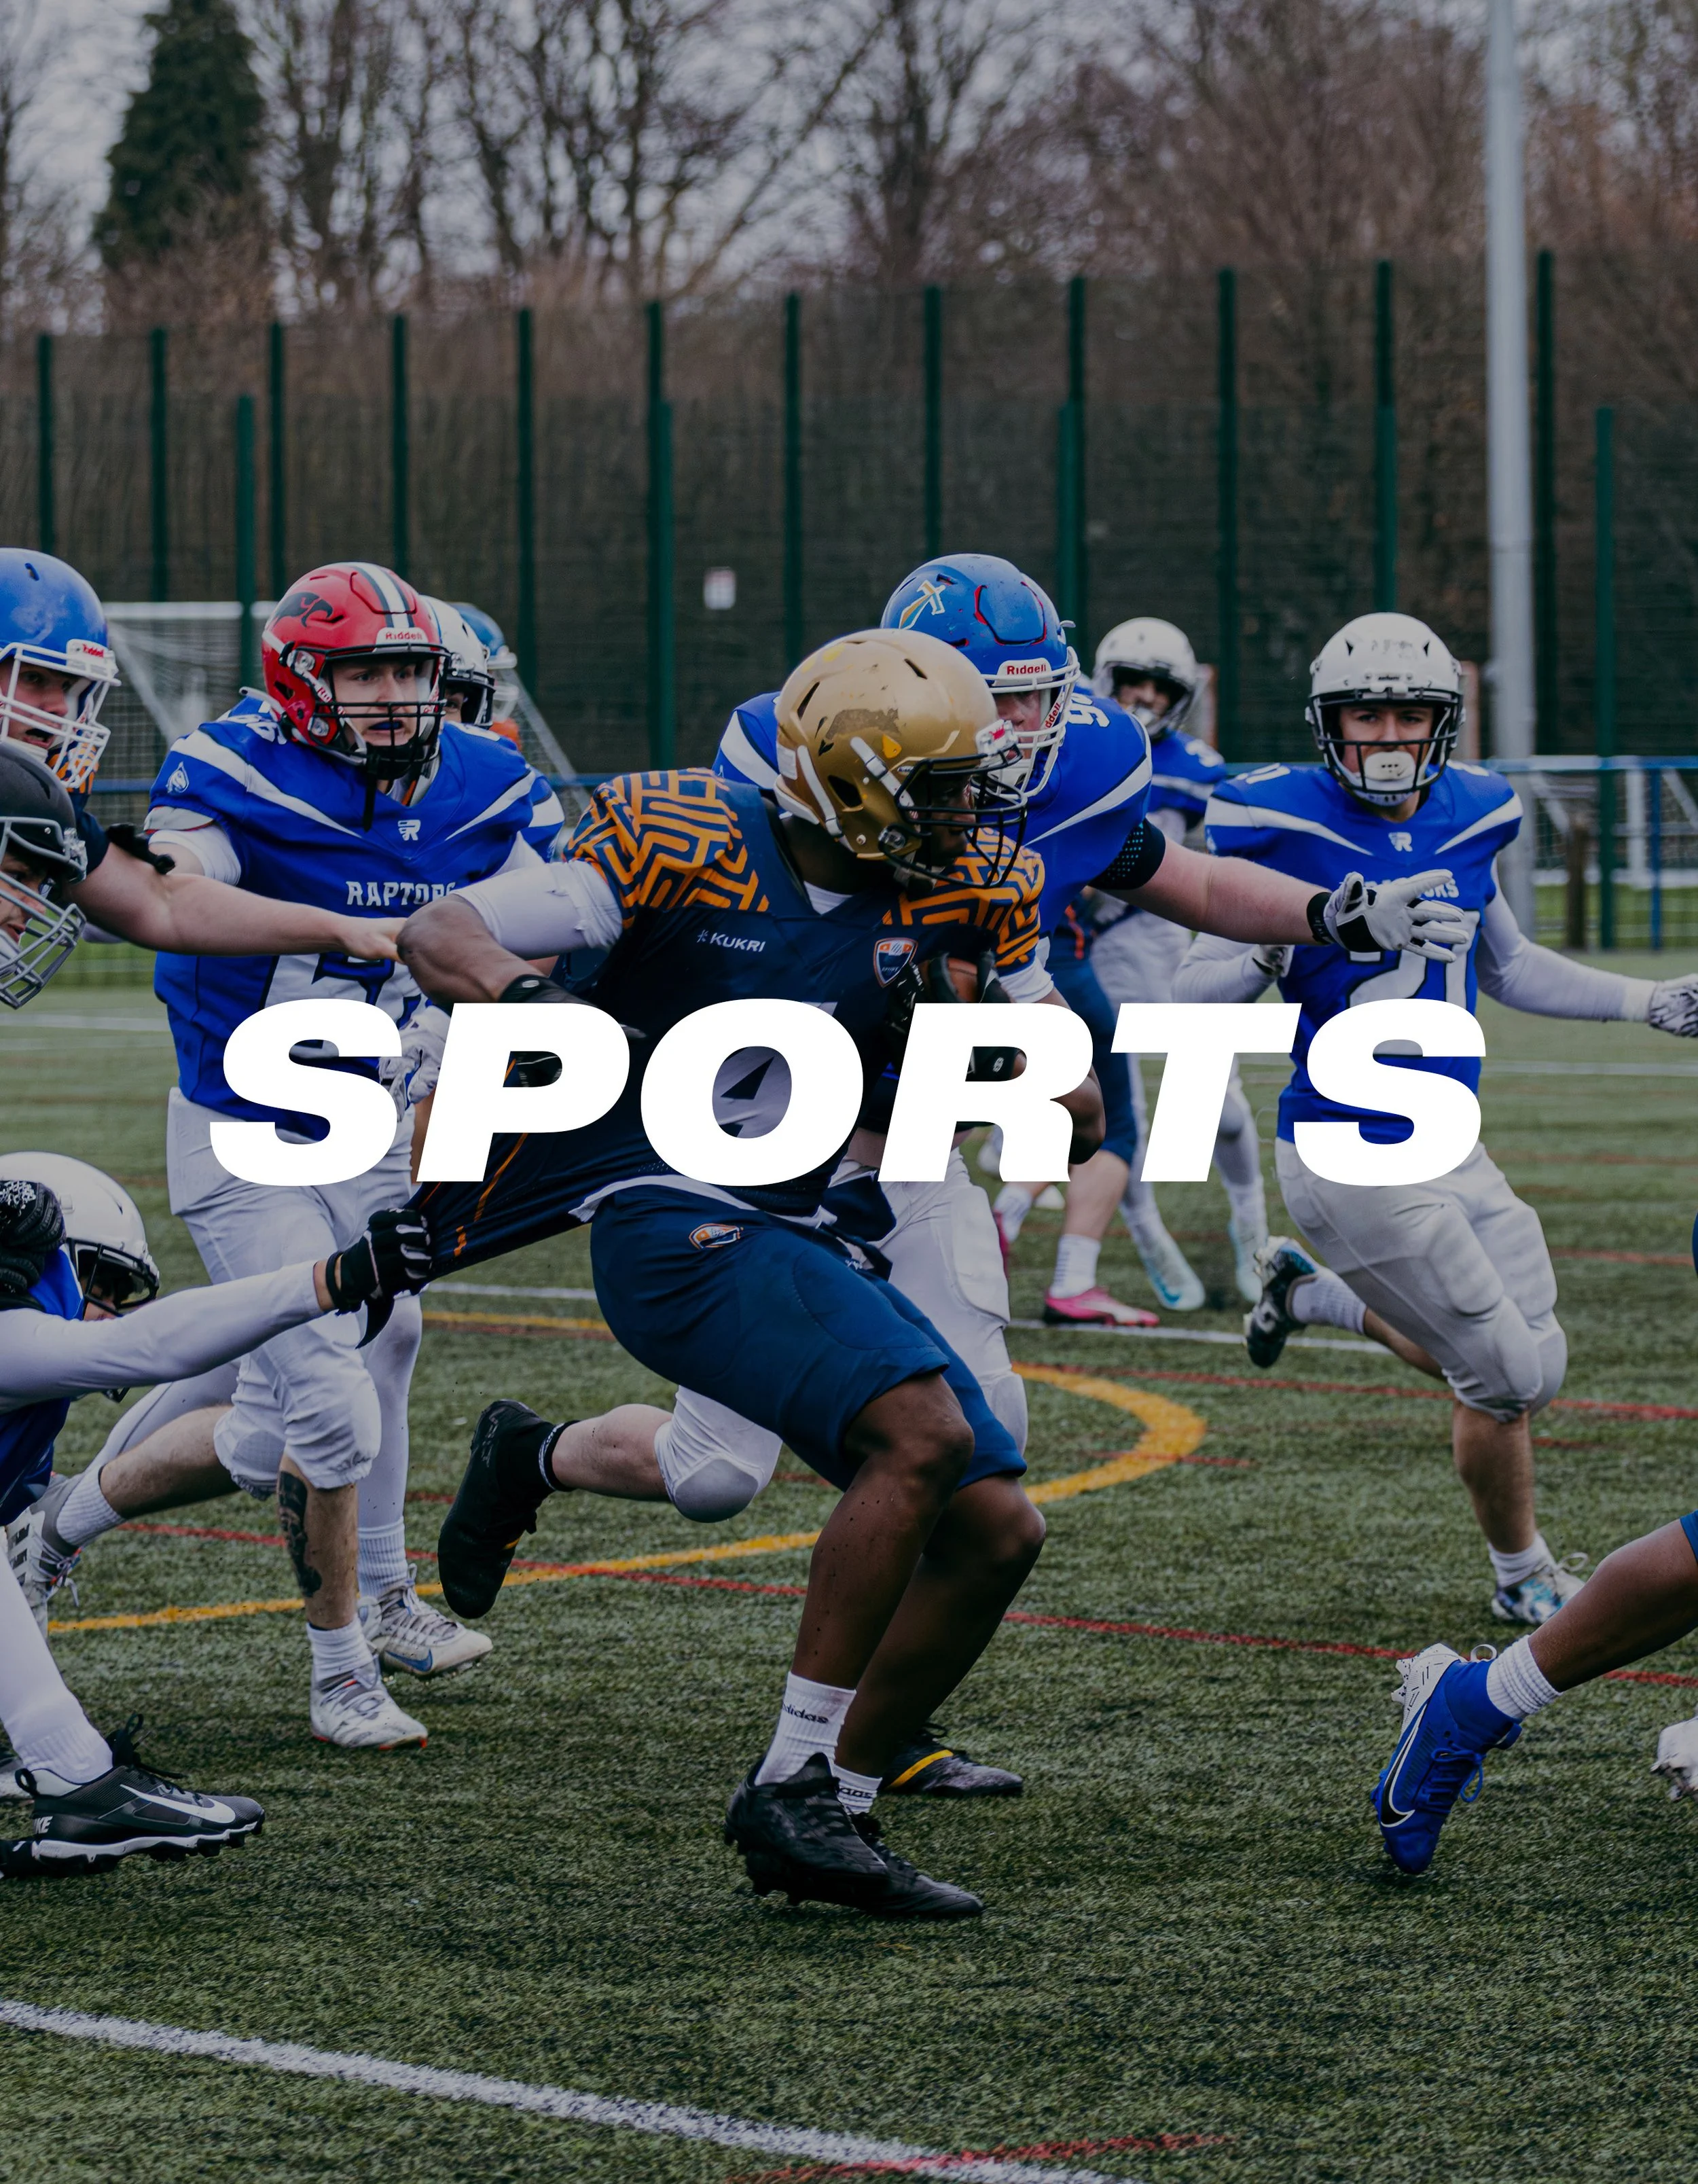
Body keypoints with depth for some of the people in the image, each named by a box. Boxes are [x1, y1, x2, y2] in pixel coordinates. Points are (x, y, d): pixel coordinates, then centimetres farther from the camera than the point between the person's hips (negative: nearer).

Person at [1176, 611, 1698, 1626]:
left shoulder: (1466, 820, 4)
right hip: (1353, 1158, -7)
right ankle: (1522, 1572, 25)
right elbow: (1196, 995, -11)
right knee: (1510, 1377, -2)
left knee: (1522, 1366, 11)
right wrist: (1272, 952, -31)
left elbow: (1509, 968, 21)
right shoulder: (1286, 828, -15)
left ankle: (1315, 1295, 30)